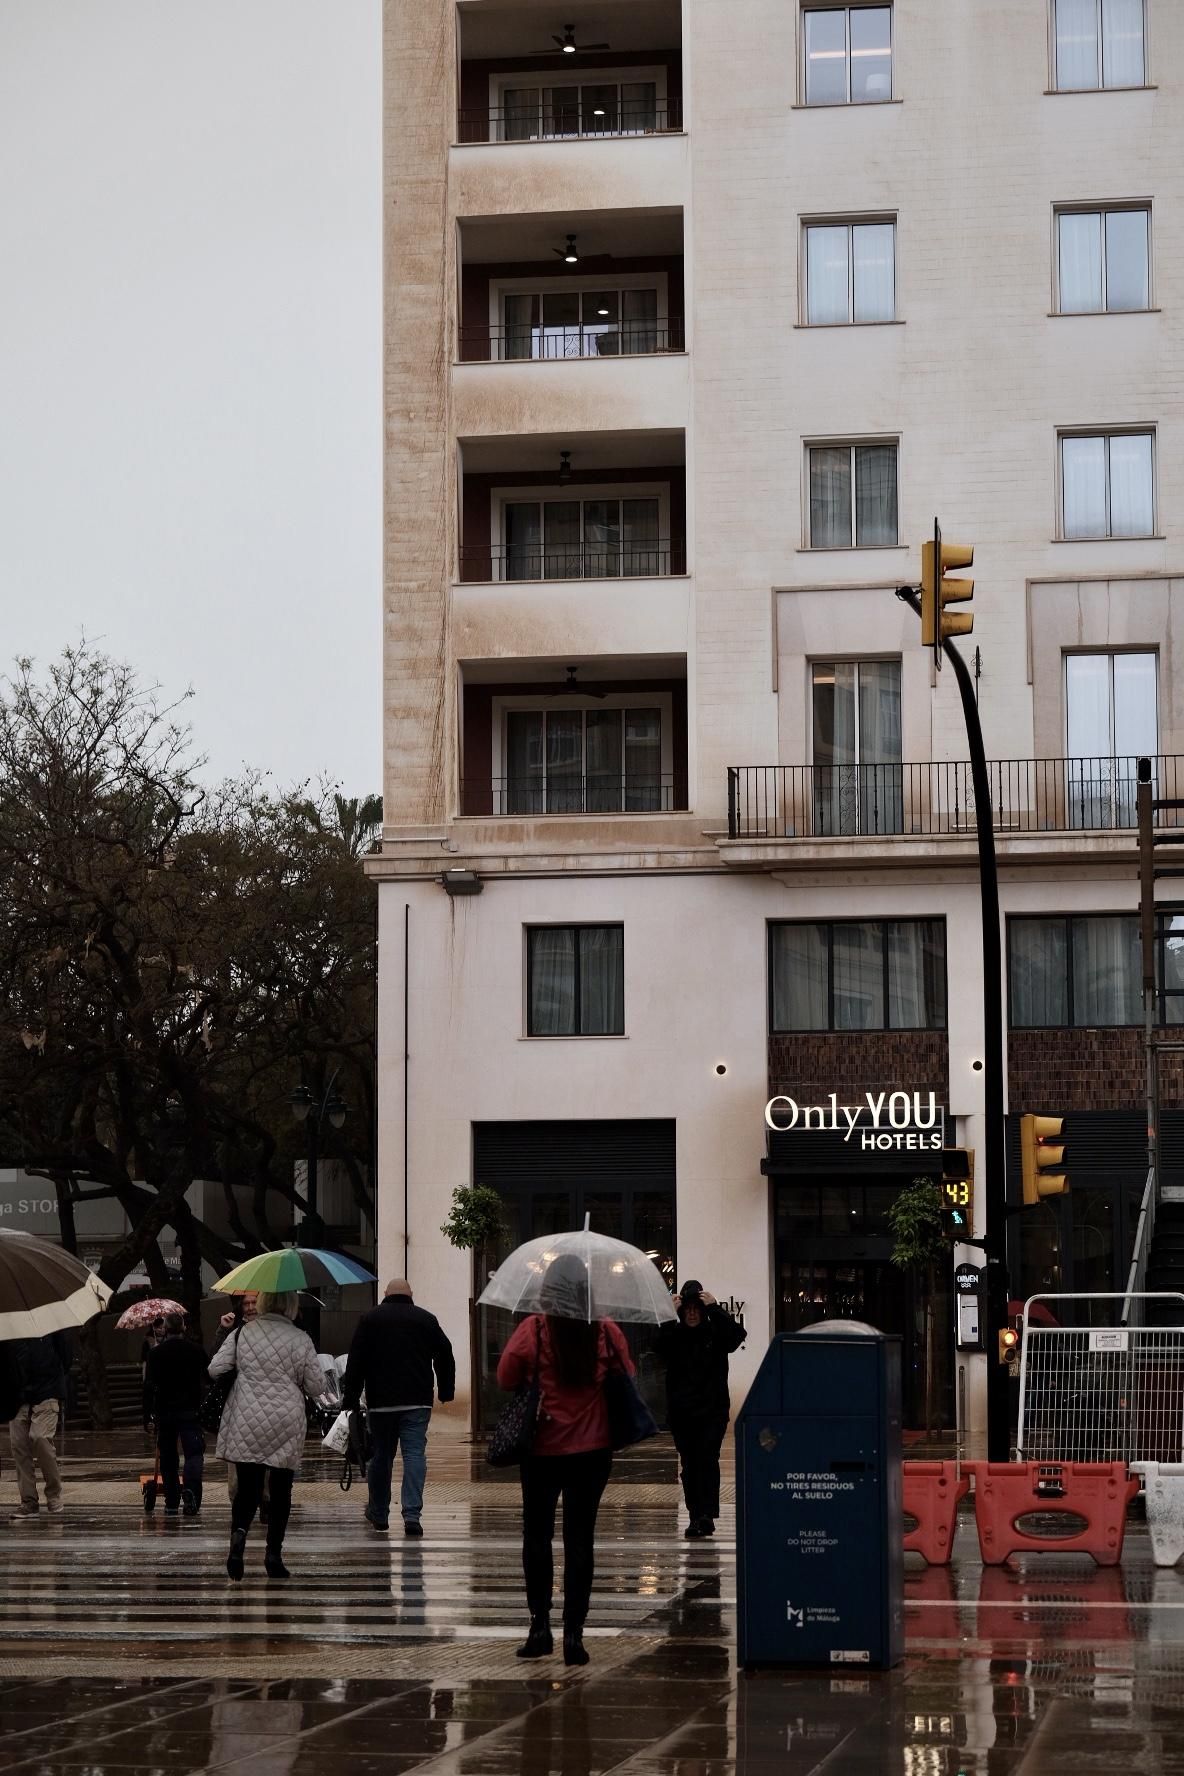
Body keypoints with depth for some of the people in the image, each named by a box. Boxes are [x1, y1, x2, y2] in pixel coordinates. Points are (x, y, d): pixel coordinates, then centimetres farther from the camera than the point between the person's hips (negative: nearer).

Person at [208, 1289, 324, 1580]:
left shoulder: (241, 1334, -1)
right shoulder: (301, 1340, -3)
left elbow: (215, 1369, -3)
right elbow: (316, 1386, 1)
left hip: (246, 1425, 1)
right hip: (287, 1424, -1)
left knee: (247, 1488, 7)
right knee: (280, 1491, 9)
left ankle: (239, 1532, -22)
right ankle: (274, 1554, 7)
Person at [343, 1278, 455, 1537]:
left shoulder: (370, 1319, 4)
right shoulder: (427, 1319, 7)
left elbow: (356, 1361, 0)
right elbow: (445, 1357, 10)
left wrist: (350, 1398, 1)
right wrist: (446, 1392, 20)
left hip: (380, 1401, 0)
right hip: (418, 1401, 0)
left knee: (380, 1456, 11)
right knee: (415, 1454, -3)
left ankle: (378, 1514, 21)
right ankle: (412, 1514, -16)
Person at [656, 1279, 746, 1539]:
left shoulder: (715, 1332, 1)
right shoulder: (673, 1333, 4)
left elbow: (738, 1334, -19)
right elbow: (657, 1349, -16)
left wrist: (714, 1308, -20)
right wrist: (668, 1316, -19)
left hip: (712, 1410, -2)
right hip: (680, 1411, 2)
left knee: (707, 1460, -13)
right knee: (689, 1465, 4)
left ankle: (706, 1515, -16)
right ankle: (696, 1516, 10)